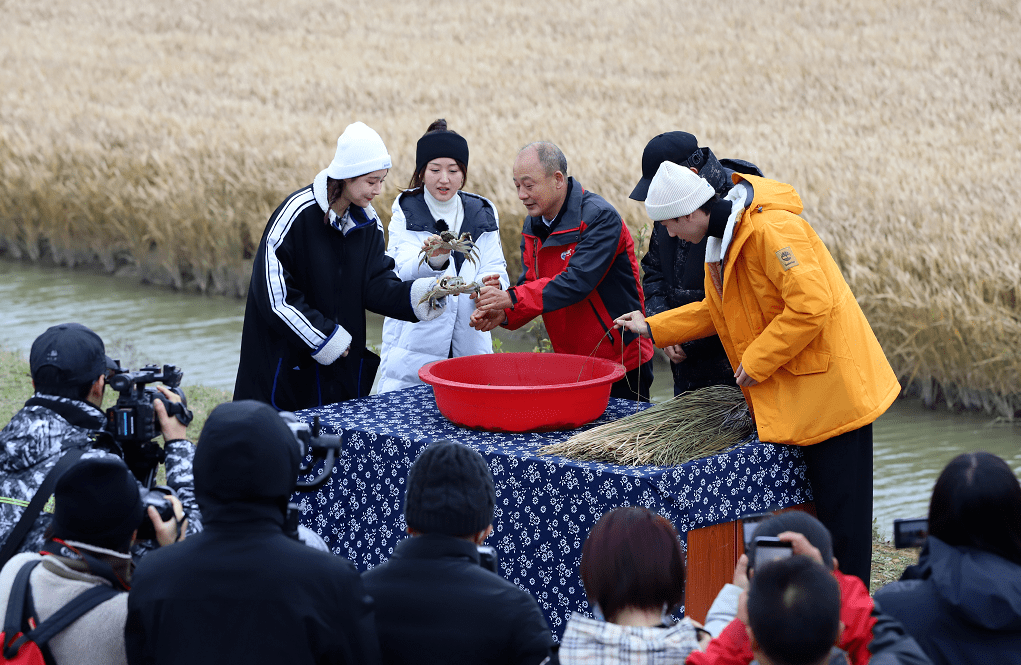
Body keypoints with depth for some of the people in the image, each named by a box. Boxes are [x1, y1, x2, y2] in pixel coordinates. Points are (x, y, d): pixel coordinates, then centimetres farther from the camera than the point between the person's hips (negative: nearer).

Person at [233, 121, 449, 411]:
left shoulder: (368, 221, 6)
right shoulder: (297, 213, -16)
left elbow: (375, 284, -1)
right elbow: (273, 291, -18)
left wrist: (412, 295, -21)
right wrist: (322, 335, -16)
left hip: (343, 363, 6)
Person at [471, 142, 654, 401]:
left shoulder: (600, 218, -19)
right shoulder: (533, 226, 7)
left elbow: (577, 283, -29)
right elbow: (530, 285, 4)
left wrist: (513, 298, -33)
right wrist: (504, 314, -18)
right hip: (569, 364, 7)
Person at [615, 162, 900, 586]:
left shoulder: (772, 229, -22)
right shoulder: (721, 237, 10)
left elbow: (811, 306, -28)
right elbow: (717, 310, 25)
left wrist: (756, 362, -19)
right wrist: (653, 328, 22)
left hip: (830, 384, -10)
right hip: (784, 392, 10)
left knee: (839, 505, -3)